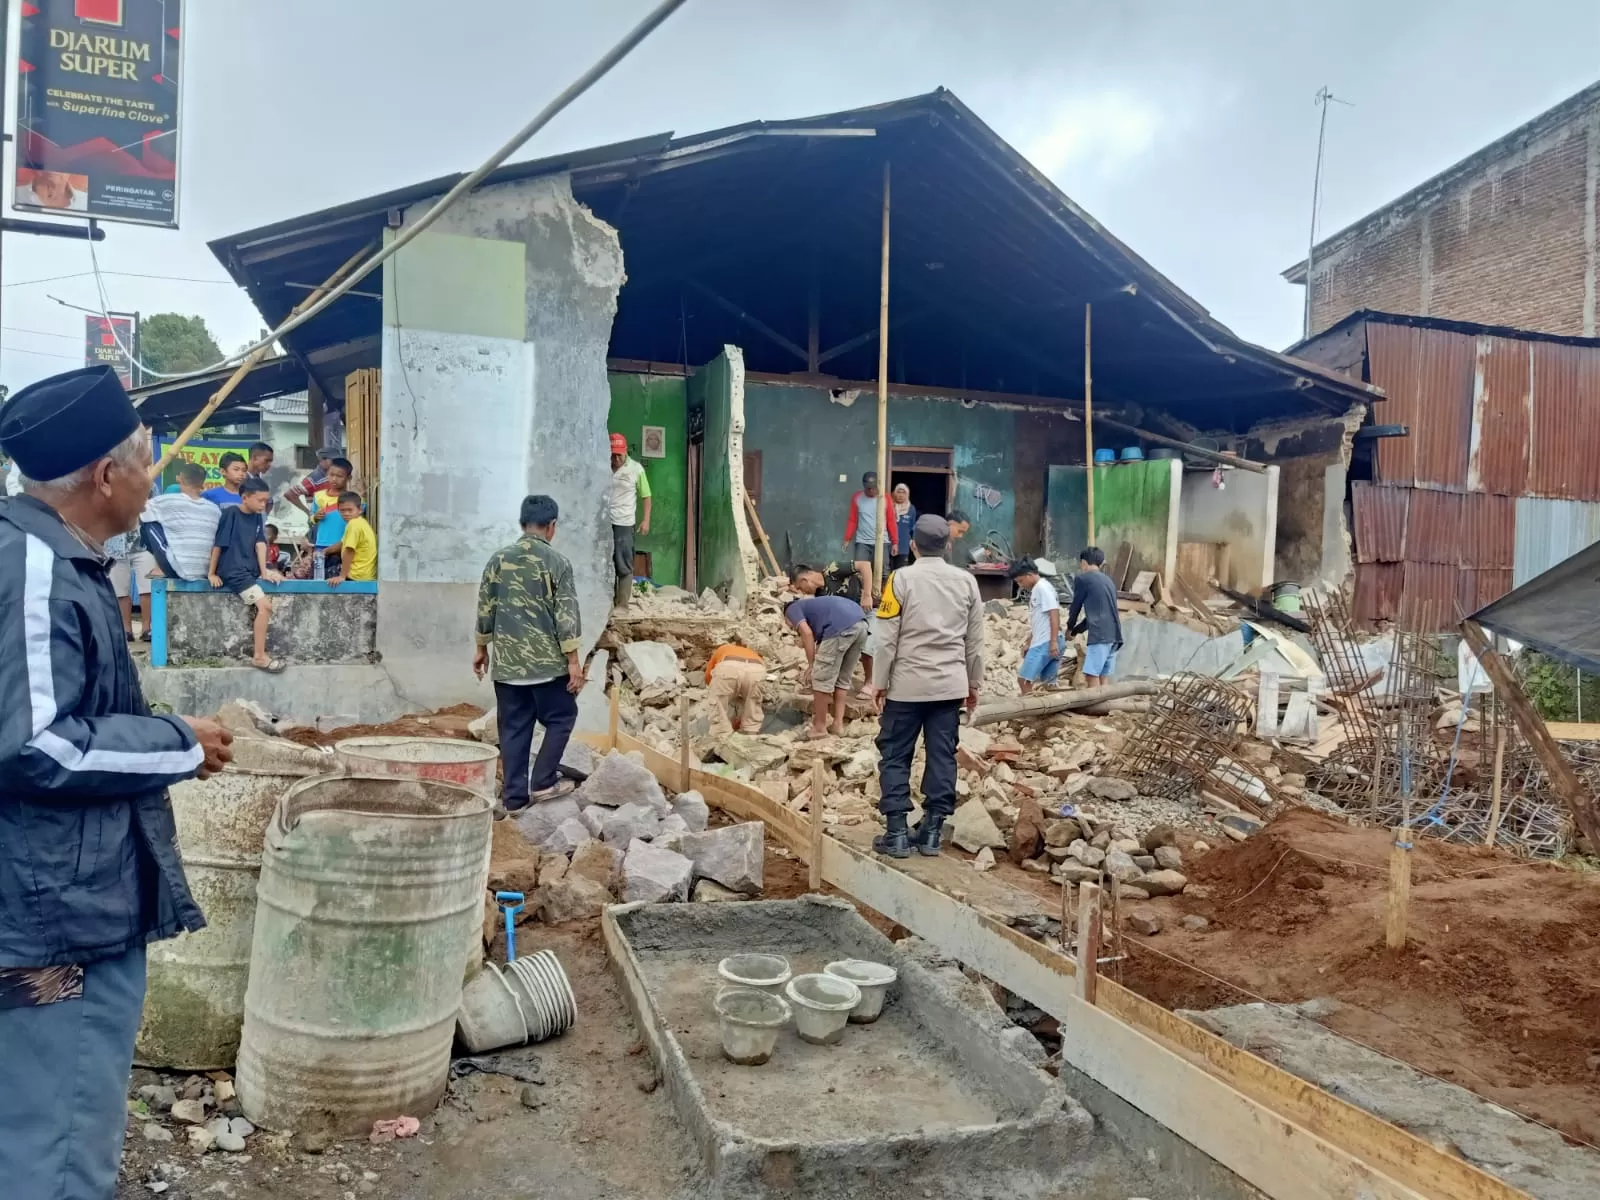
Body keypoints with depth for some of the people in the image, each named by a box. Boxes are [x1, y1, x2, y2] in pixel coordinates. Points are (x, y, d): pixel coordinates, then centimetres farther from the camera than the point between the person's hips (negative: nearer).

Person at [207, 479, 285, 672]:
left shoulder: (257, 517, 8)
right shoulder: (230, 513, -12)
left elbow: (260, 544, 2)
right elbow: (218, 544, -11)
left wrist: (264, 572, -8)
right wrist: (212, 573, -8)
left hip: (251, 568, 8)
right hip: (233, 571, -8)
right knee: (264, 606, -19)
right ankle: (259, 657, -14)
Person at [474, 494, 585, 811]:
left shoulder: (498, 559, 5)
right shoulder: (557, 562, -8)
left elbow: (485, 609, 9)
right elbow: (566, 615, -11)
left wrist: (482, 649, 20)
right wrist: (573, 660, -7)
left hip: (507, 660, 4)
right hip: (546, 660, -4)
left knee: (513, 728, 10)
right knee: (561, 717, 13)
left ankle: (514, 795, 13)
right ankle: (542, 782, 9)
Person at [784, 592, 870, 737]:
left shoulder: (792, 609, 21)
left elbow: (807, 633, -1)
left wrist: (811, 664, 6)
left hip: (841, 627, -8)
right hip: (861, 624, 8)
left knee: (822, 679, 7)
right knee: (843, 679, 22)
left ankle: (819, 727, 16)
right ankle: (838, 723, 24)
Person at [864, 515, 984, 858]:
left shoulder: (902, 578, -8)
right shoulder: (966, 581, 4)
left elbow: (887, 638, -8)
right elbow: (975, 640, 8)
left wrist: (879, 682, 0)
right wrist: (973, 683, 18)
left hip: (907, 684, -3)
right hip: (951, 685, 4)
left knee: (895, 757, 5)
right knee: (942, 758, 7)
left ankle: (896, 834, 4)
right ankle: (931, 832, 11)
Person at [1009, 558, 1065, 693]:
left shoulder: (1043, 587, -10)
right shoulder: (1035, 590, 19)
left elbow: (1054, 614, -18)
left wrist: (1053, 642, -23)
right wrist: (1029, 644, 24)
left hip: (1046, 642, -10)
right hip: (1041, 642, 10)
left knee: (1023, 679, -9)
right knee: (1048, 683, 9)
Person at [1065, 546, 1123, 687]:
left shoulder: (1082, 578, 2)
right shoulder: (1108, 580, 23)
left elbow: (1076, 606, 11)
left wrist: (1069, 627, 30)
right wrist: (1075, 631, 37)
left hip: (1100, 635, -7)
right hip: (1114, 635, 8)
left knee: (1092, 677, -8)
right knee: (1103, 679, 8)